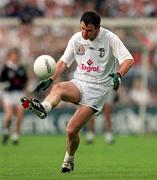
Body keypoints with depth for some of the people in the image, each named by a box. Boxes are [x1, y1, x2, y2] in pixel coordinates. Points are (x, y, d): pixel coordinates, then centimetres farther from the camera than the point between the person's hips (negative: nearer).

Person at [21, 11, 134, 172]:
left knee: (71, 130, -13)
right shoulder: (76, 38, 4)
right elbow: (64, 61, 14)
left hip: (98, 88, -4)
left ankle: (69, 161, 12)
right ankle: (43, 108, -62)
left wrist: (118, 75, -34)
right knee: (57, 88, -32)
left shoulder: (110, 38, -9)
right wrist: (51, 79, 0)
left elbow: (128, 59, -15)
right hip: (79, 83, 4)